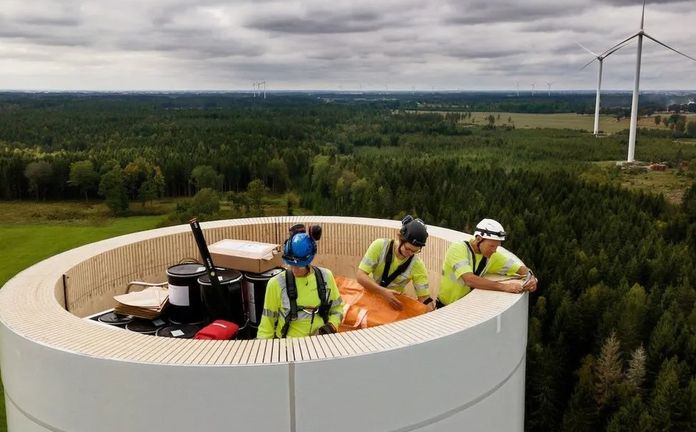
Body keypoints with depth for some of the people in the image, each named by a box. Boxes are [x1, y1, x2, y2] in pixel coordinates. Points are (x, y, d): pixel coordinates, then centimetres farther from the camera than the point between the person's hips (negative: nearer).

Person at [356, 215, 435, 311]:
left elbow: (424, 297, -12)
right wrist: (383, 292, -32)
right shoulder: (379, 246, -17)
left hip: (394, 302, 1)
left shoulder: (417, 265, -15)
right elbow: (361, 276, -18)